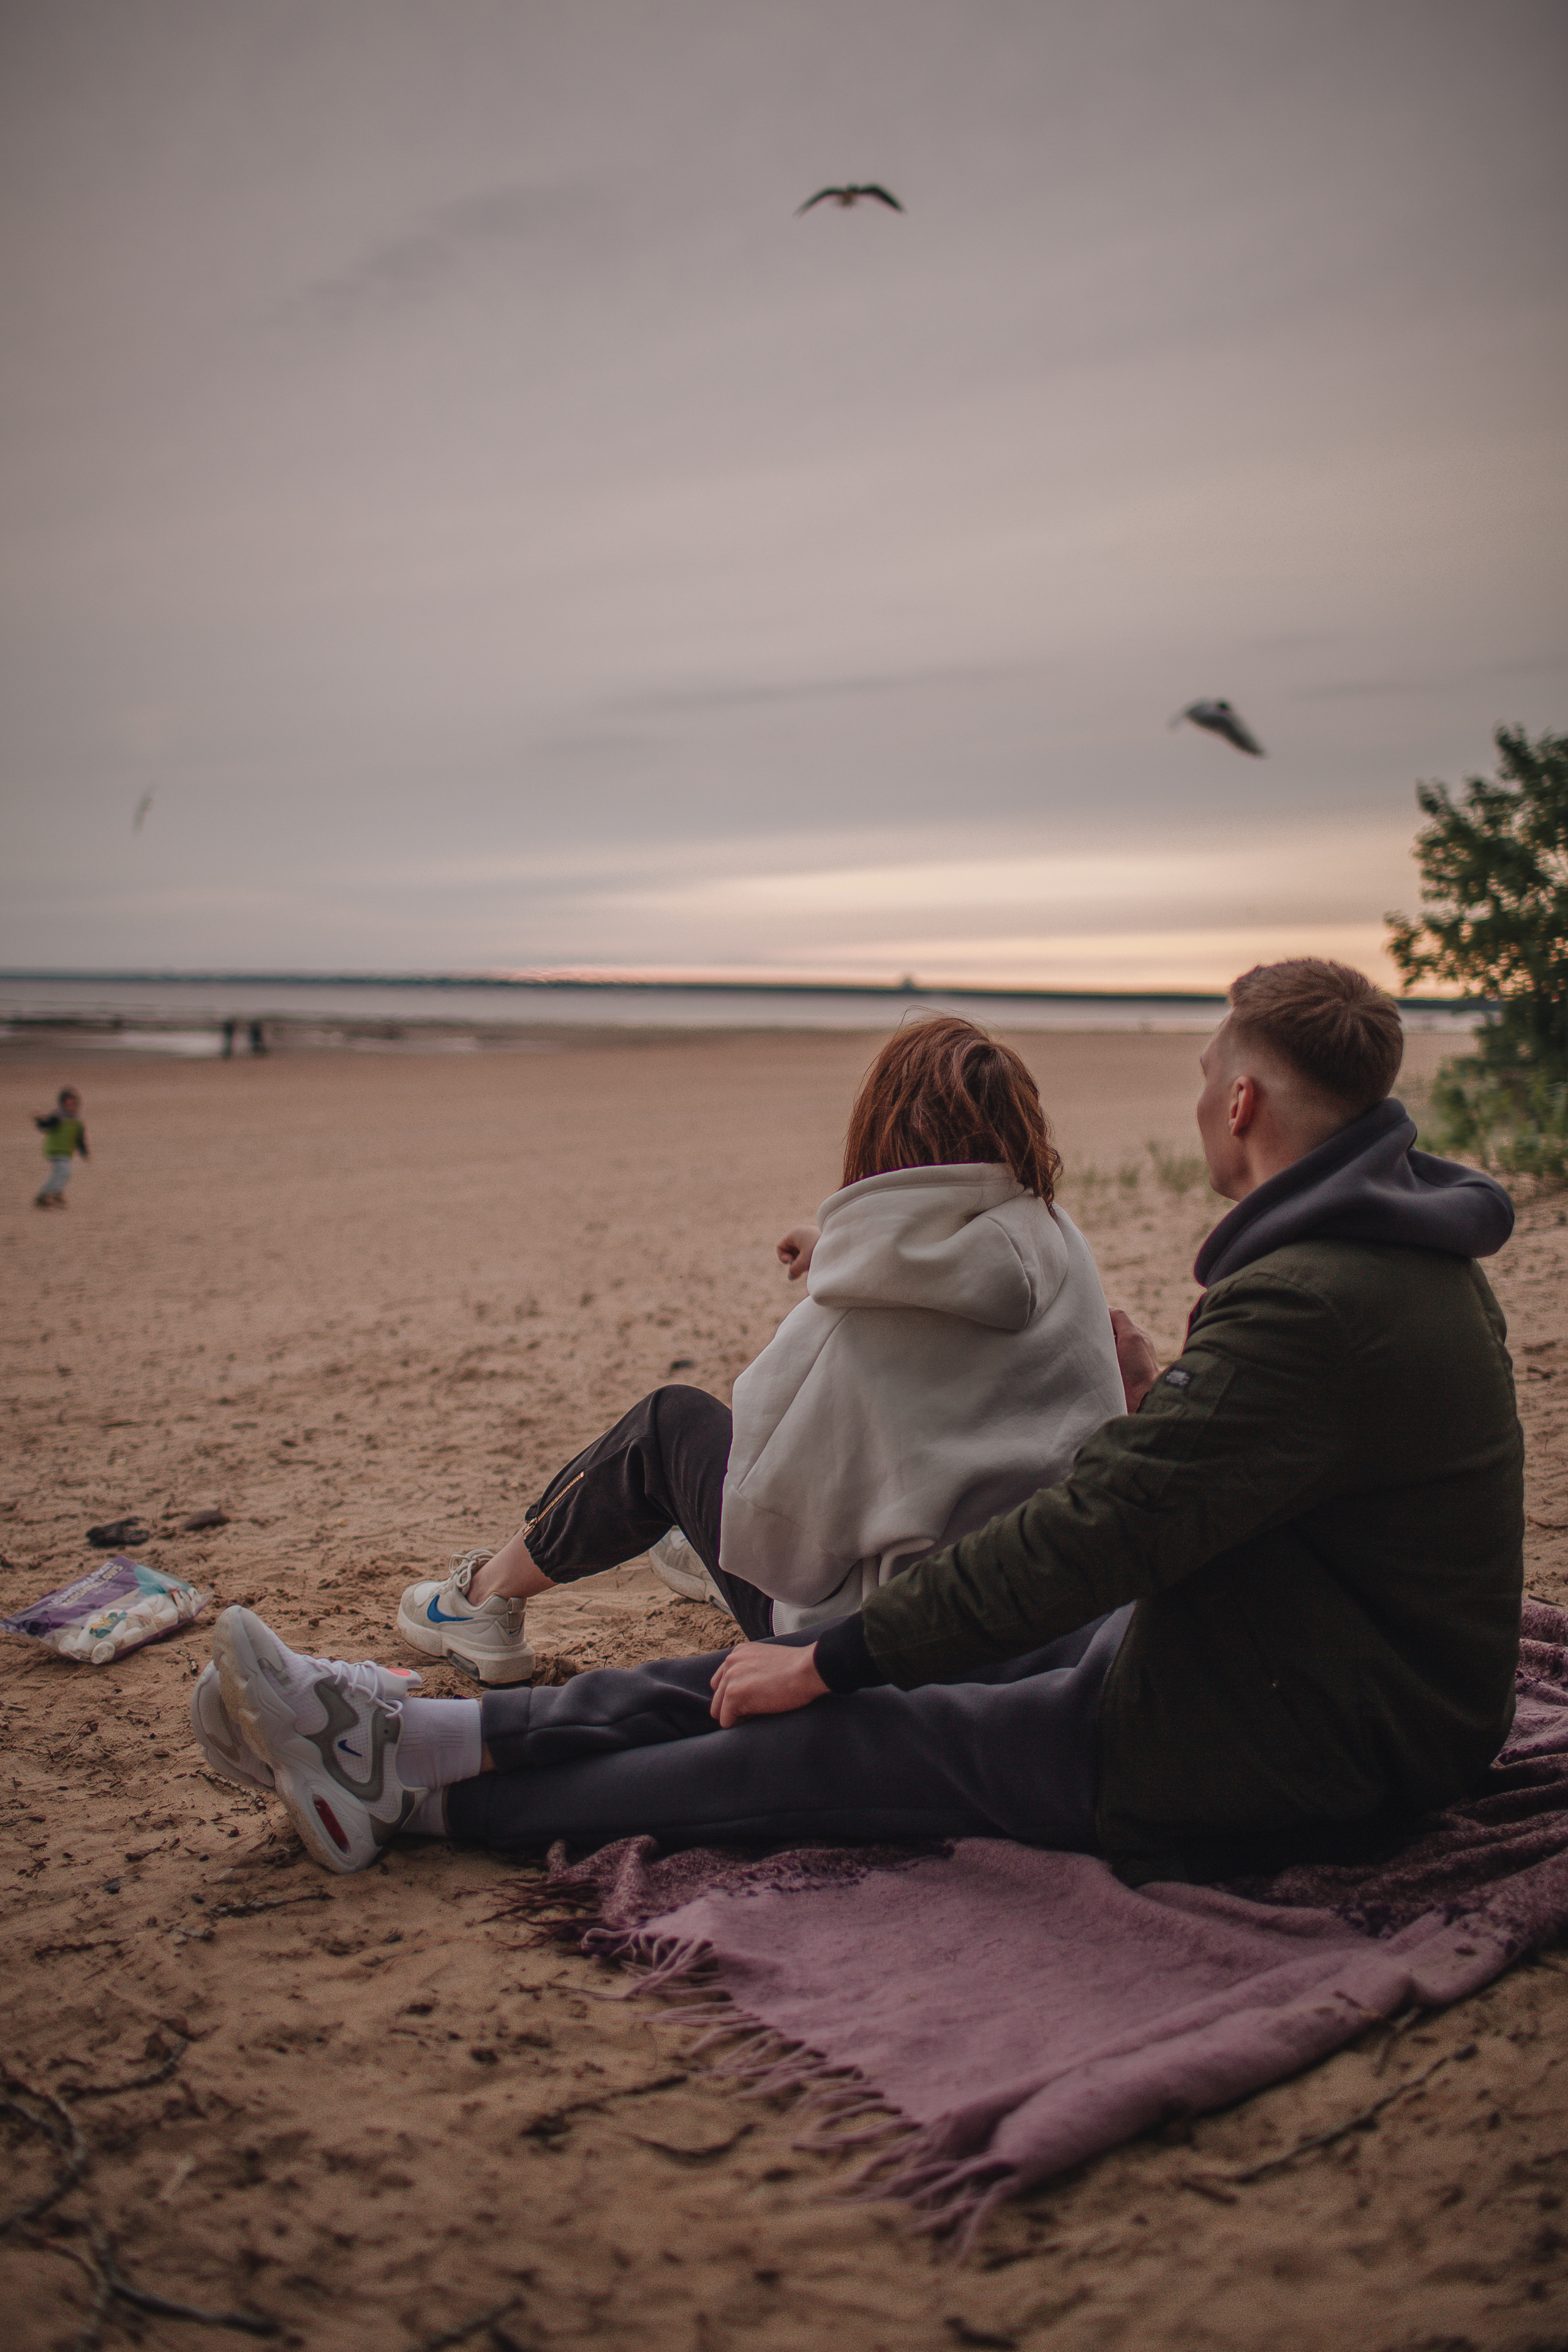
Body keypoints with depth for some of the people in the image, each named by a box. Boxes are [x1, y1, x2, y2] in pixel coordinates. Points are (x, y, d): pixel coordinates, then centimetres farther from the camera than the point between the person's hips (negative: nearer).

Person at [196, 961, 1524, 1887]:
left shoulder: (1311, 1305, -28)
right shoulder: (1389, 1253, 7)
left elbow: (1091, 1534, -27)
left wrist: (831, 1660, -20)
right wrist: (1162, 1398, 31)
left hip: (1283, 1762, -9)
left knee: (840, 1740, -8)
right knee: (813, 1668, 0)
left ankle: (411, 1795, 3)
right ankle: (416, 1745, 2)